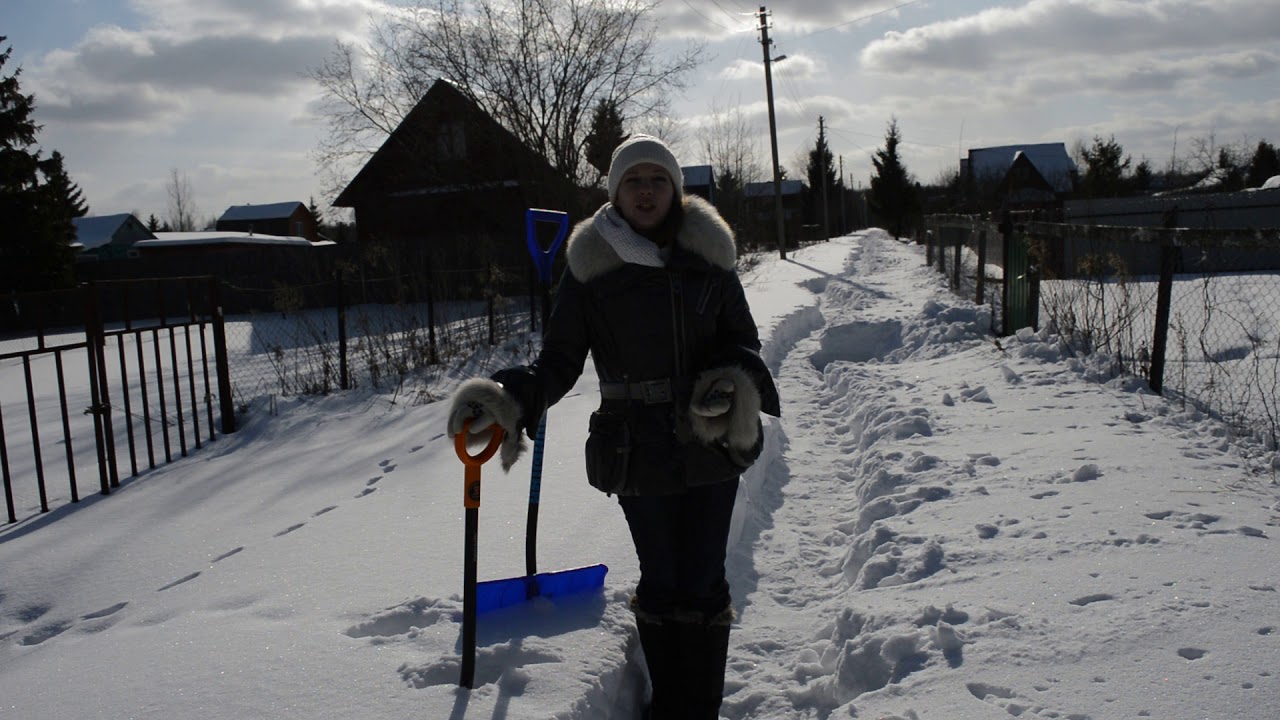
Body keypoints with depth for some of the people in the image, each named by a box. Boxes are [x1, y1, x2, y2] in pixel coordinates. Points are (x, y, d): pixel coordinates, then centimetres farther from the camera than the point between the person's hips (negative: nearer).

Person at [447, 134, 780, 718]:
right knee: (661, 582, 8)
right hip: (637, 451, -1)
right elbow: (560, 360, -1)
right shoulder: (591, 266, -3)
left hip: (711, 446, 1)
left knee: (702, 584, 4)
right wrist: (510, 399, -19)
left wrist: (736, 381, -14)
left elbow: (743, 340, 8)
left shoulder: (707, 255, 1)